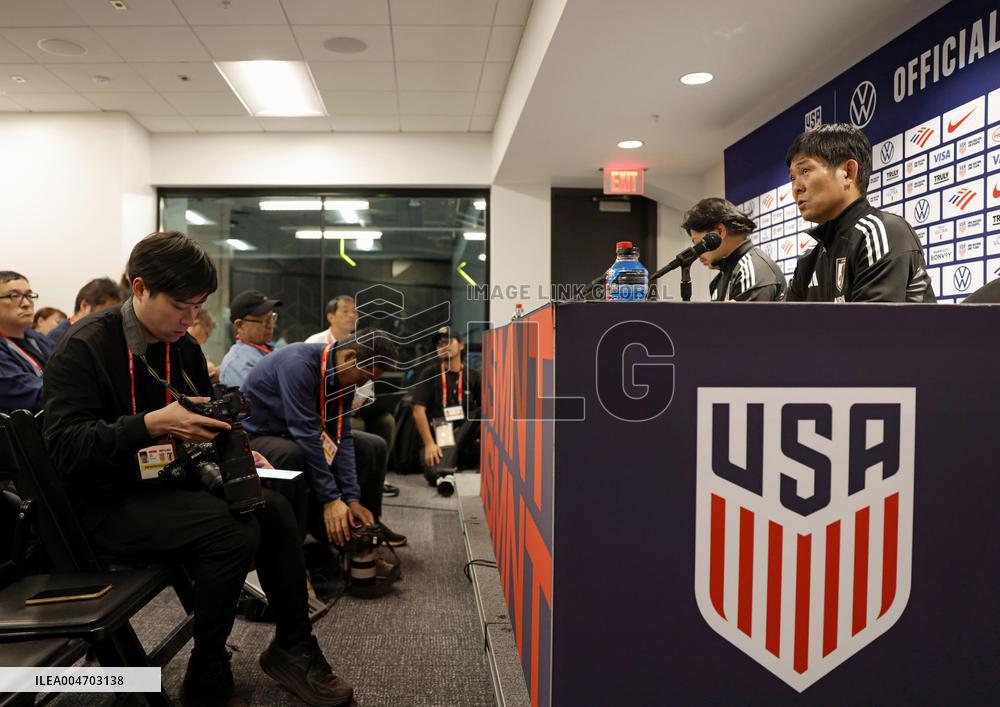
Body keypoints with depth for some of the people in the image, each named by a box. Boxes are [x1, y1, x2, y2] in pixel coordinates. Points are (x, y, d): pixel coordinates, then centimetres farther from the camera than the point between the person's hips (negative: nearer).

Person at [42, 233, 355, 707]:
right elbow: (64, 445, -23)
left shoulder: (183, 348, 6)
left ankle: (293, 648, 6)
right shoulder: (85, 346, -16)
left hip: (165, 484, 7)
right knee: (233, 530, -27)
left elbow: (196, 422, 18)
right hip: (106, 500, -7)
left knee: (274, 511, -11)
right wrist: (152, 424, -34)